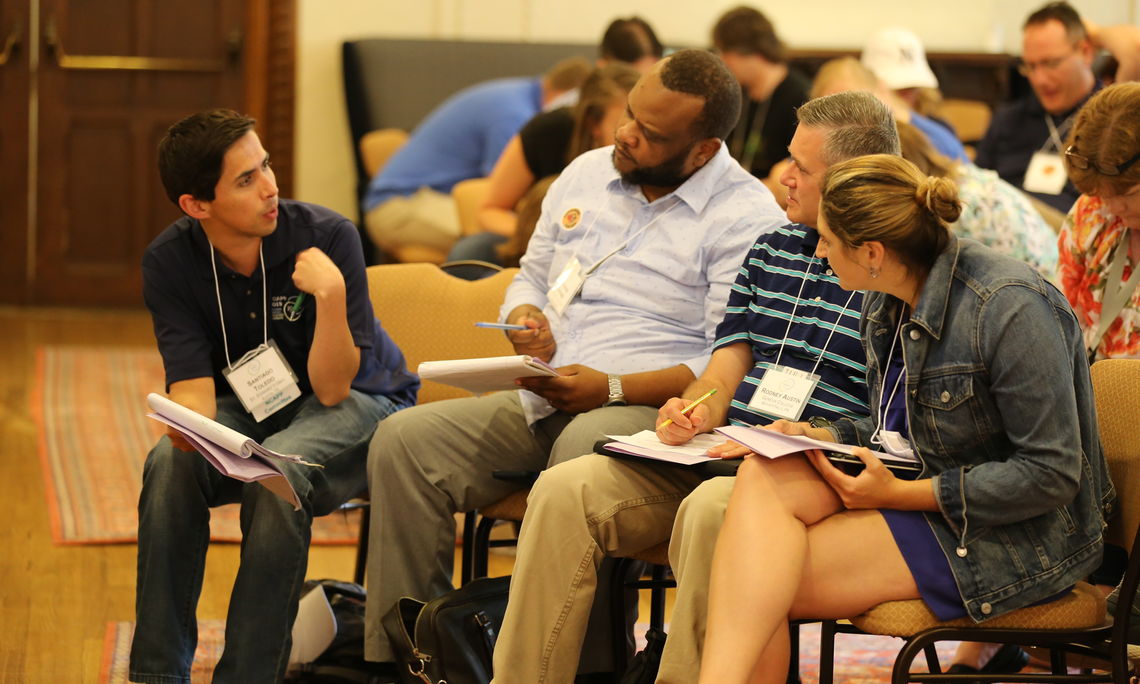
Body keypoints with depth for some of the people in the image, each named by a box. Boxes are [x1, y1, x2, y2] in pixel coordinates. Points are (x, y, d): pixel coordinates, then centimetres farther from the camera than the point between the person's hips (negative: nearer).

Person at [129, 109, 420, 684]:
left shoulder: (328, 238, -22)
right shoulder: (169, 262, -12)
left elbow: (332, 388, -20)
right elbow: (192, 381, -16)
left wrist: (331, 295, -36)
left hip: (356, 401, -3)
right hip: (247, 407, 3)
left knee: (278, 471, -35)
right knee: (169, 465, -28)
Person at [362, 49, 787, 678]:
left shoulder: (748, 219, -5)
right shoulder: (586, 174, 17)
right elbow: (530, 279, 29)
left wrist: (613, 389, -18)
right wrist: (525, 318, 4)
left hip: (658, 411, -6)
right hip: (542, 405, 7)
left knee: (585, 447, -41)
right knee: (404, 439, -16)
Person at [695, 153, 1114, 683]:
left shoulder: (1012, 309, -20)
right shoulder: (886, 302, 7)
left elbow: (1051, 475, -20)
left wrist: (901, 494, -19)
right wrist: (821, 438, 0)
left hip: (1019, 536, -8)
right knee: (763, 476, -22)